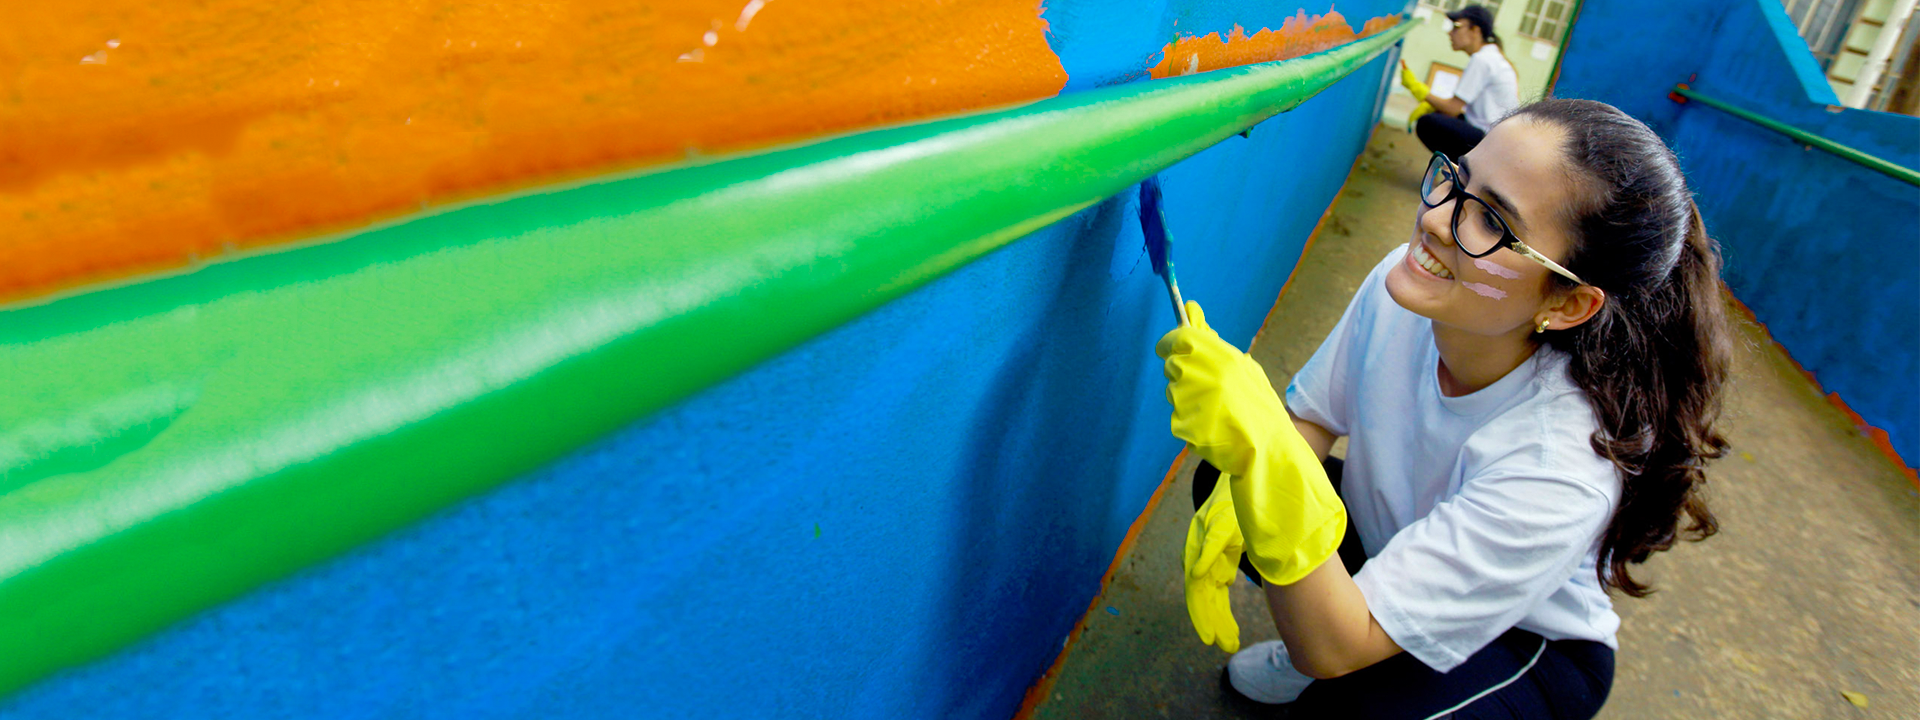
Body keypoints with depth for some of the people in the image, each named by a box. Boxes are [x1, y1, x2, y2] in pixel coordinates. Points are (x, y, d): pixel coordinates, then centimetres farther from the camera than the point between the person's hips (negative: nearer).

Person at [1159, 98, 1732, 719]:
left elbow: (1335, 647, -38)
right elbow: (1309, 418, -7)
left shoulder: (1562, 477, -39)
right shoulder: (1403, 282, -23)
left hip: (1530, 642, -5)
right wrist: (1230, 511, -28)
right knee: (1217, 477, -14)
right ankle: (1309, 654, 11)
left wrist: (1265, 456, -54)